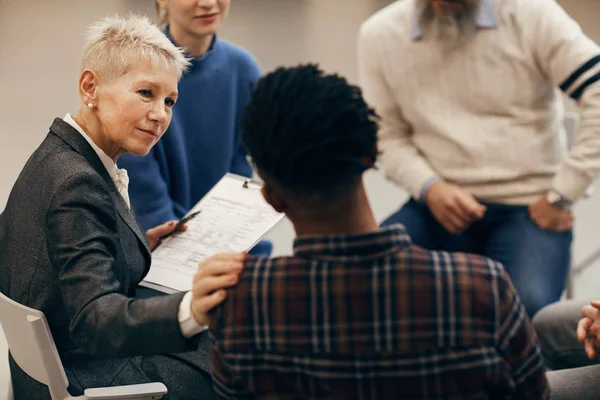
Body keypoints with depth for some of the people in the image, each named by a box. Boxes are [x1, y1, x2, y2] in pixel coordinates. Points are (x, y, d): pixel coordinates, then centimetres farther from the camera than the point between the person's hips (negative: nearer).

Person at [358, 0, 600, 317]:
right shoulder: (379, 35, 3)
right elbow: (388, 136, 8)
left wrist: (560, 197, -11)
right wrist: (430, 189, -12)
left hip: (528, 208, -2)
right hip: (440, 205, 2)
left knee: (527, 303, -33)